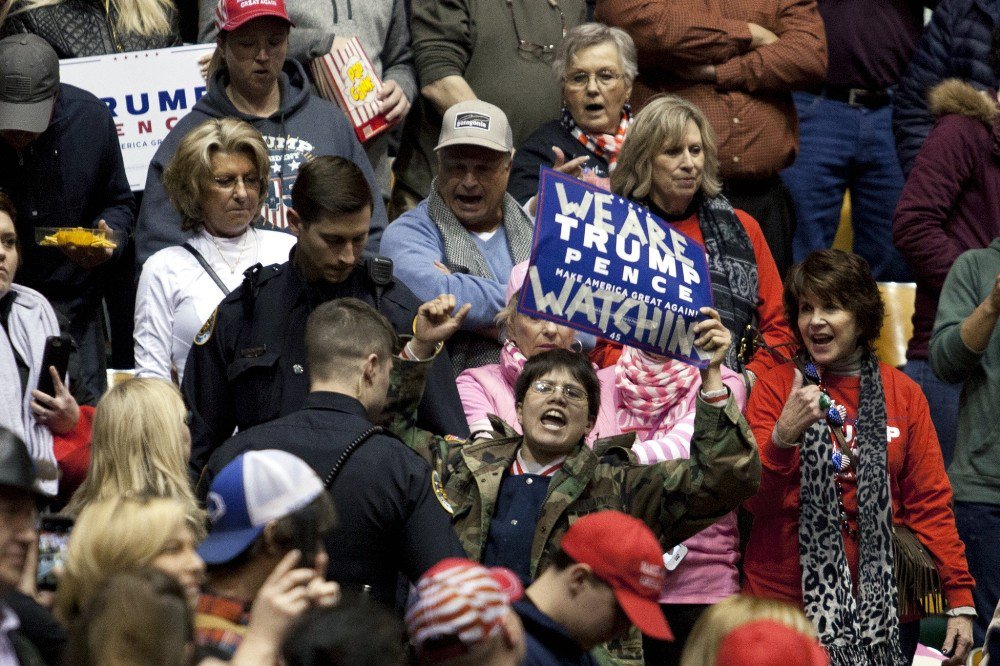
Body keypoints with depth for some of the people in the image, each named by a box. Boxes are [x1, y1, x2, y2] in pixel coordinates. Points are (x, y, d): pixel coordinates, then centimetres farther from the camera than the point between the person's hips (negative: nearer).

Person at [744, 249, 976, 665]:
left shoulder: (904, 394, 6)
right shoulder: (776, 388, 2)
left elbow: (929, 503, 4)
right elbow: (755, 500, -4)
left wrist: (960, 602, -4)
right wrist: (783, 437, -23)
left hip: (883, 607, 1)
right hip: (788, 596, -1)